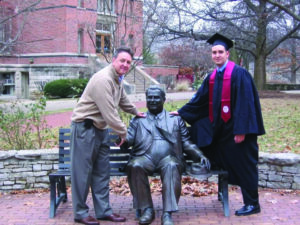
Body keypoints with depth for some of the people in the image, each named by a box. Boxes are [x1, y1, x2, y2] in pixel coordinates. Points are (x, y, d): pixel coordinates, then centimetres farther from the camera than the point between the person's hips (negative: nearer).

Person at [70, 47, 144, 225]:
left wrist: (136, 112, 40)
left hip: (101, 128, 10)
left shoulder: (118, 79, 9)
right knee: (83, 171, -1)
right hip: (85, 127, -10)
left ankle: (104, 210, 18)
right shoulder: (103, 79, -22)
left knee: (102, 171, 11)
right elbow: (109, 112, -25)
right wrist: (123, 132, -15)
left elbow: (123, 100, 29)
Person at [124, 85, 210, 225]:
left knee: (171, 166, -36)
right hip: (145, 157, 1)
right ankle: (146, 209, -21)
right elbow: (129, 139, 11)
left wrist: (200, 156, 2)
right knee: (135, 166, -34)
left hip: (168, 157, -1)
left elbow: (186, 143, 19)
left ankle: (167, 214, -34)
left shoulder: (175, 119, 24)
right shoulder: (138, 120, 25)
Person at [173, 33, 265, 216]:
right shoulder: (212, 77, 10)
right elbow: (200, 100, 17)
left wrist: (241, 130, -21)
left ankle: (252, 204, 13)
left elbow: (245, 103, -18)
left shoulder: (239, 74, -13)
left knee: (243, 165, 2)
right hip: (219, 129, 7)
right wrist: (181, 112, 16)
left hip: (236, 129, -7)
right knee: (222, 162, 12)